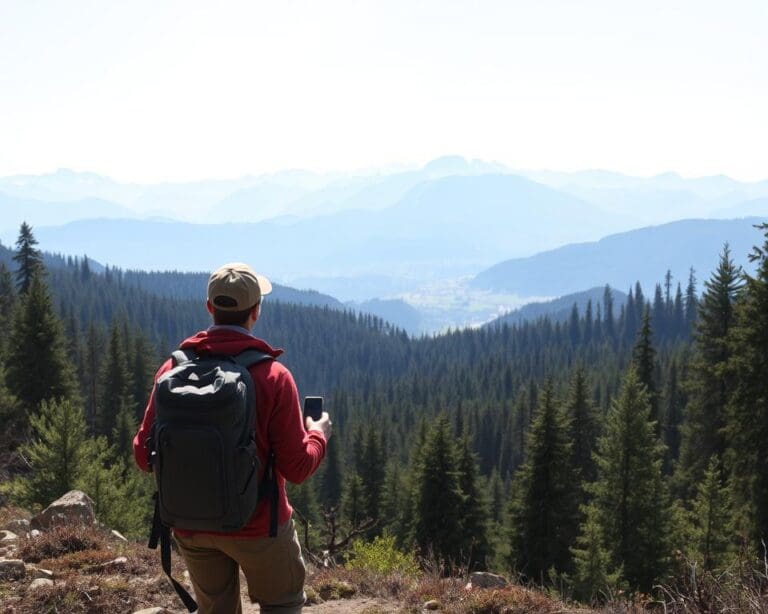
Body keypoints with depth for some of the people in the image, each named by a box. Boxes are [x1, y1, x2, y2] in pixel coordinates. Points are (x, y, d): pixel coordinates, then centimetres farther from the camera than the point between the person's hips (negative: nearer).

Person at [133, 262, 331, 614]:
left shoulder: (173, 370, -7)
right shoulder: (273, 376, -15)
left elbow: (144, 457, -4)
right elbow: (297, 469, -13)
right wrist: (318, 435, 8)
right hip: (257, 526, -3)